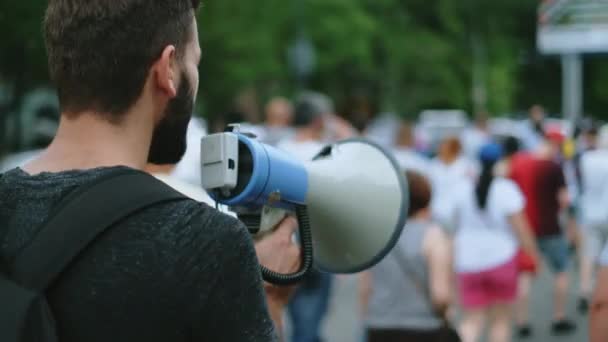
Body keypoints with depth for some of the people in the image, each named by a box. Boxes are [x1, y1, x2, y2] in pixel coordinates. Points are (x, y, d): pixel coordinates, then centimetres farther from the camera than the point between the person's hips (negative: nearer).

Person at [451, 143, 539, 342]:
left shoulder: (463, 189, -1)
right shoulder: (507, 189, -11)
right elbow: (519, 228, -13)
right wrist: (533, 253, -2)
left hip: (468, 261, 2)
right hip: (501, 258, -2)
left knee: (472, 320, 4)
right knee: (500, 319, 13)